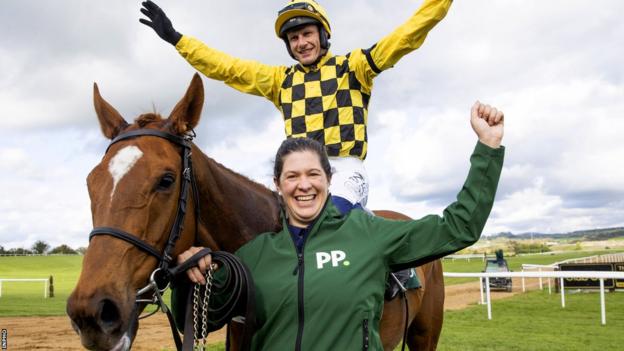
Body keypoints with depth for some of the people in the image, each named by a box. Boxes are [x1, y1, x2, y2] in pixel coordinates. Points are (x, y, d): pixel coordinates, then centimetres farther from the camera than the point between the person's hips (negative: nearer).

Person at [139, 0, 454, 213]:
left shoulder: (351, 67, 9)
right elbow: (225, 67, 18)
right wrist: (175, 38, 16)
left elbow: (406, 37, 1)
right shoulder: (281, 79, 19)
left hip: (345, 169, -4)